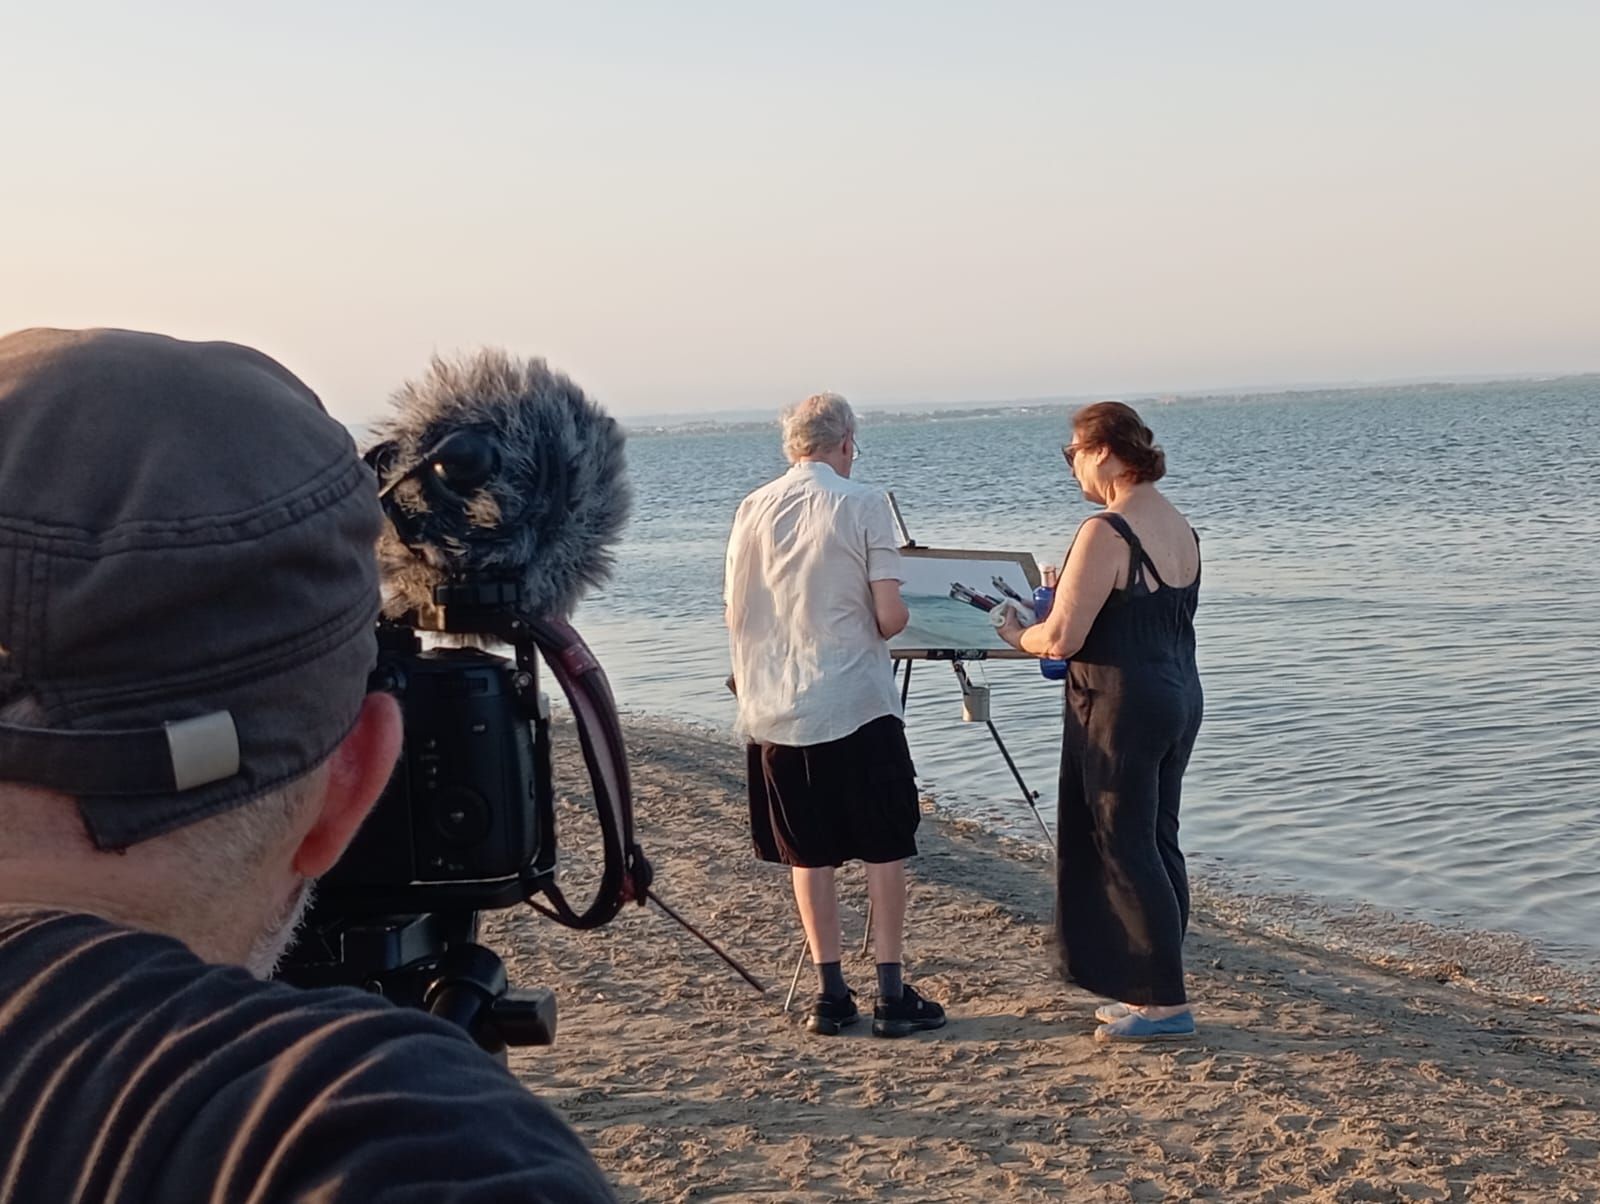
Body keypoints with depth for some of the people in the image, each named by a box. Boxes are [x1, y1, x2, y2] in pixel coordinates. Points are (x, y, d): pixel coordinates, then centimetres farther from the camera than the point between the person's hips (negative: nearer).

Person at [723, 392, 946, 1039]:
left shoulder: (753, 508, 2)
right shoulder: (864, 504, -8)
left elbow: (735, 612, 7)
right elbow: (890, 614, -12)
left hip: (777, 710, 3)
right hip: (857, 703, -3)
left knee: (809, 855, 11)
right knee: (884, 850, 7)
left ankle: (830, 993, 15)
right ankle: (891, 993, 9)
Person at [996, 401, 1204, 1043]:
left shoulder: (1105, 533, -18)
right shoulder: (1180, 527, 10)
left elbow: (1061, 639, -19)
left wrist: (1018, 634, 1)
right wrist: (1068, 592, 20)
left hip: (1121, 706, -9)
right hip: (1179, 697, 9)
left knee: (1122, 850, 0)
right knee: (1157, 844, 15)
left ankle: (1167, 1002, 5)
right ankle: (1153, 991, 23)